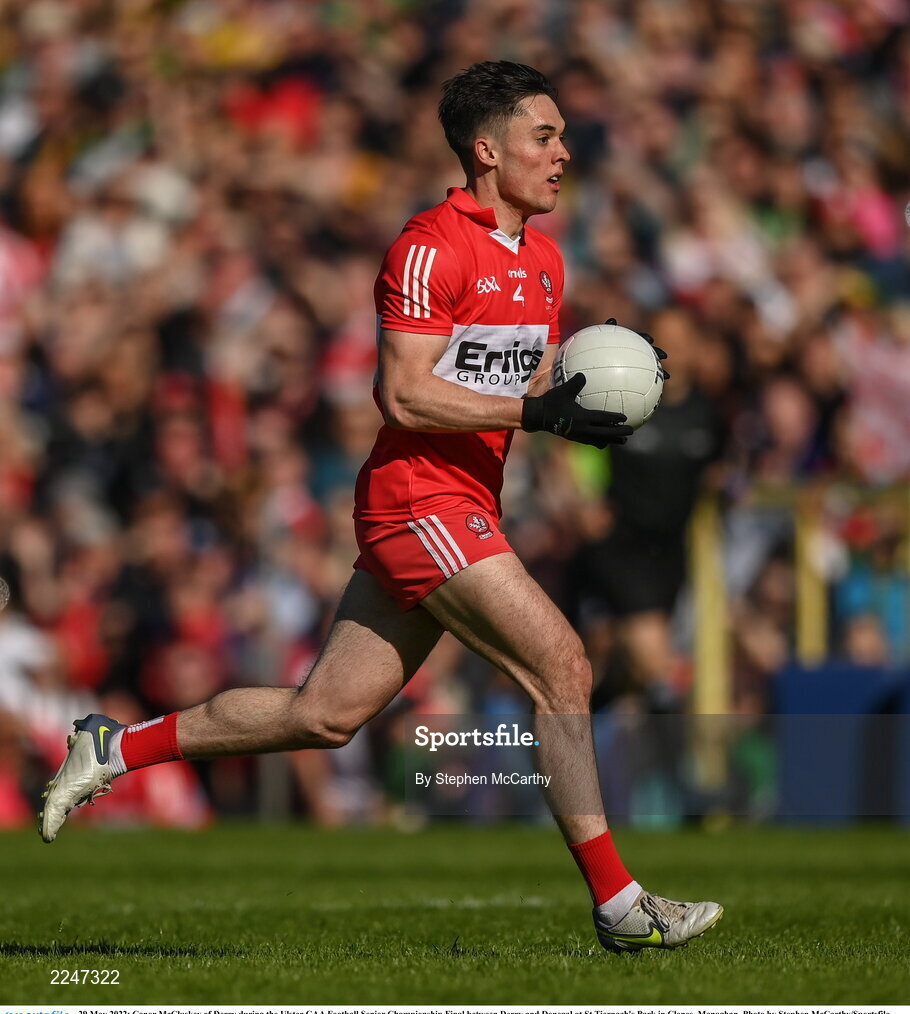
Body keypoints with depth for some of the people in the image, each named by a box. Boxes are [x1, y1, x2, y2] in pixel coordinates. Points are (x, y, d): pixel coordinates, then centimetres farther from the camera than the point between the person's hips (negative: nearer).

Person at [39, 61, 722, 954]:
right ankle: (618, 904, -8)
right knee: (561, 668, -13)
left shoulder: (543, 259, 16)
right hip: (419, 500, -9)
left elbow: (531, 386, 22)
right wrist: (536, 412, -22)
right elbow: (405, 395, -18)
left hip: (461, 509, 9)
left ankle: (117, 746, 21)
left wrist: (591, 397, 1)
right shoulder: (432, 246, -12)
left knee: (327, 715, 9)